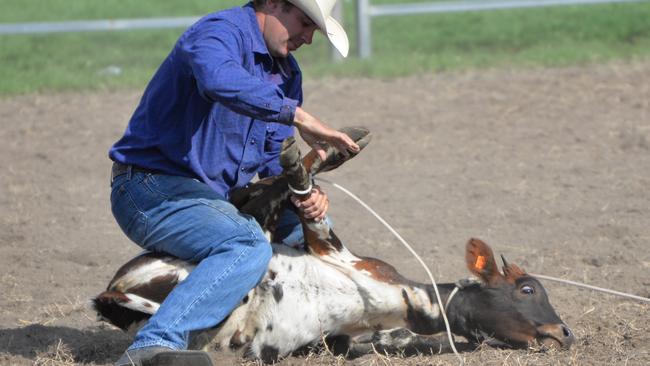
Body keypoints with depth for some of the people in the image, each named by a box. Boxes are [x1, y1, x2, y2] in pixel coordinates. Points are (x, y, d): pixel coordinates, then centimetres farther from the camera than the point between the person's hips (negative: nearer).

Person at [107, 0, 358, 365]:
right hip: (152, 190, -10)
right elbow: (220, 79, -40)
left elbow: (275, 157, 17)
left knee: (311, 226, 19)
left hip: (216, 196, 10)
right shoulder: (221, 31, -15)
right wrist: (299, 116, -38)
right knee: (249, 247, -33)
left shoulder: (287, 72, 15)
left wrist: (305, 194, -5)